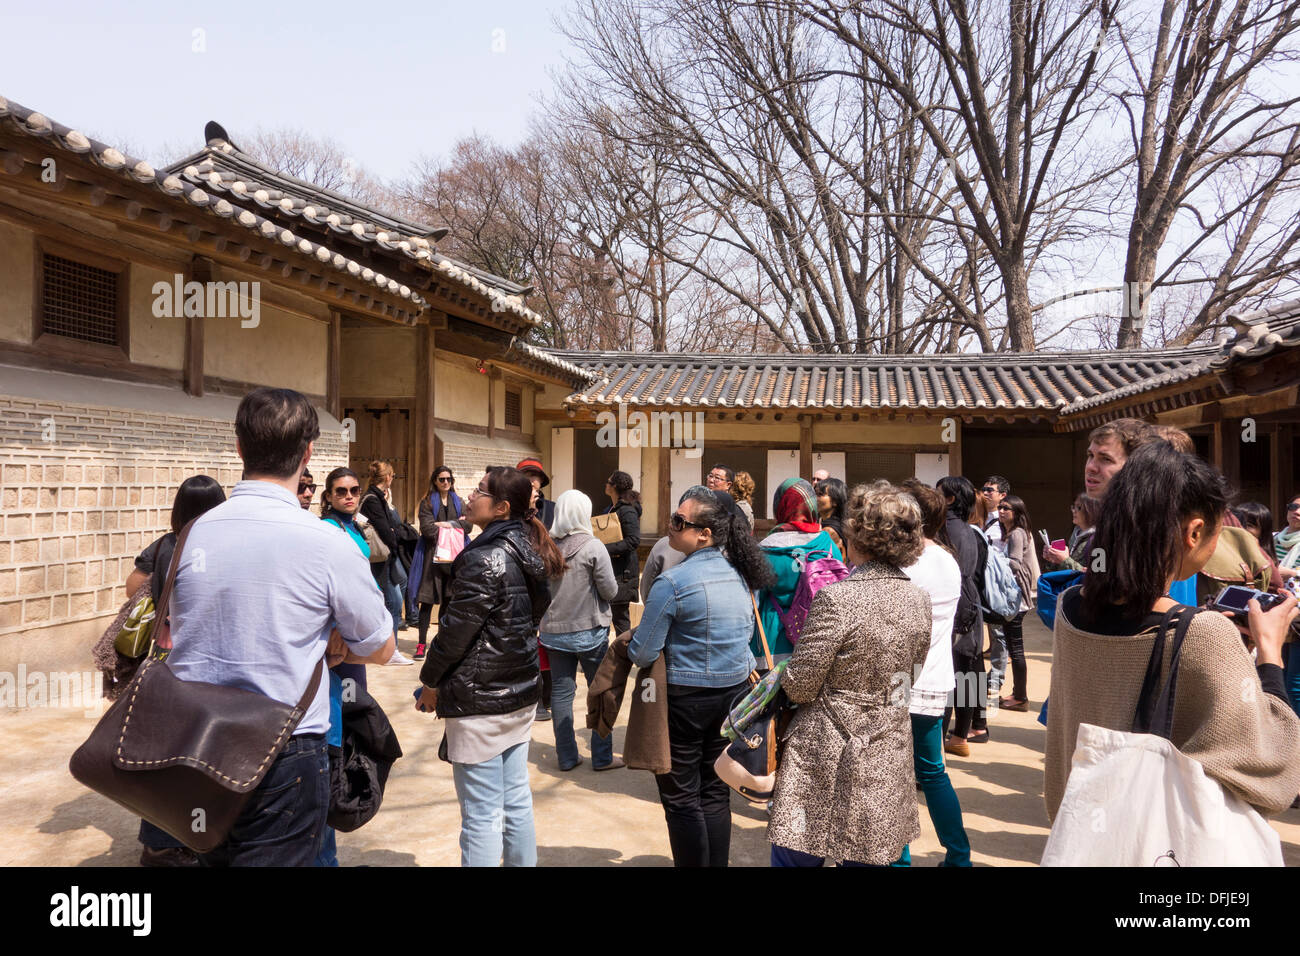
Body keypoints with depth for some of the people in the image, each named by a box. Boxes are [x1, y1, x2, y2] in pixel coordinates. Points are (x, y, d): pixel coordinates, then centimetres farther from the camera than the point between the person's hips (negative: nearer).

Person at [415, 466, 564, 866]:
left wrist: (431, 681, -1)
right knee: (516, 800, 17)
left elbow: (456, 628, -17)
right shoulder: (529, 553, 7)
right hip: (521, 692, 8)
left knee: (482, 814, 1)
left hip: (480, 701, -8)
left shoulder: (484, 560, -19)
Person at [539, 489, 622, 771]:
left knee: (561, 691, 11)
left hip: (553, 630, 3)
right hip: (589, 631, -3)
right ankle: (602, 757, 15)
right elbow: (610, 591, -13)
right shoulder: (592, 547, -15)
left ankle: (566, 756, 17)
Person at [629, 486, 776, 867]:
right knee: (716, 793, 16)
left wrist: (630, 642, 4)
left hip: (685, 698, -6)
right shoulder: (739, 574, 2)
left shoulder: (672, 582, -20)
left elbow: (642, 654, -17)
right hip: (734, 692, 7)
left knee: (681, 799, 8)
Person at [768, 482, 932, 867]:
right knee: (869, 858, 18)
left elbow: (799, 687, -15)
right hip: (888, 763, 6)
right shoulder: (919, 600, -1)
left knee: (796, 857, 8)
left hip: (827, 761, -6)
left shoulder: (837, 598, -21)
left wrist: (787, 673, 5)